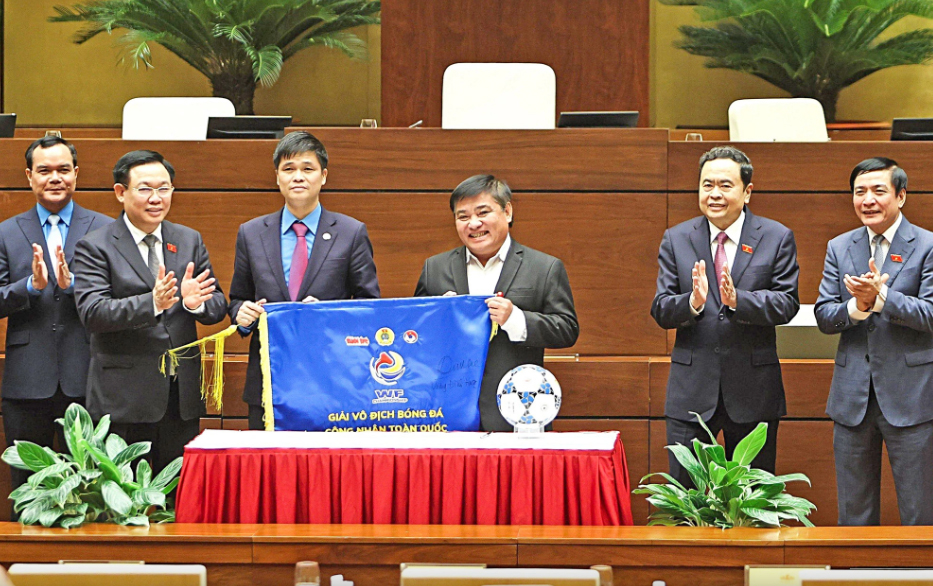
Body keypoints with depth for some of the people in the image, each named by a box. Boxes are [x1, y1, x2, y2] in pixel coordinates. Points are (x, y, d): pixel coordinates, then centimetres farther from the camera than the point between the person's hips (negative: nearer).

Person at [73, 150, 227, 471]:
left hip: (182, 396, 4)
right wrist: (151, 303, -29)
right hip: (124, 399, -4)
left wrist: (196, 302, -15)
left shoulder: (190, 241, 13)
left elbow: (218, 306, 9)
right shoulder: (95, 247, -2)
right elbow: (92, 312, -15)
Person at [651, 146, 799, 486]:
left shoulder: (777, 238, 2)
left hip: (753, 390, -1)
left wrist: (738, 300, -24)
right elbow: (661, 311, 0)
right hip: (691, 391, 1)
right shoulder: (676, 240, 6)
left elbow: (787, 304, -7)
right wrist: (692, 302, -22)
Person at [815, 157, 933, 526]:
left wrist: (880, 297, -24)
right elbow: (823, 316, 3)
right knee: (854, 512, 10)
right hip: (852, 398, 4)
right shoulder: (839, 248, 10)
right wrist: (857, 306, -17)